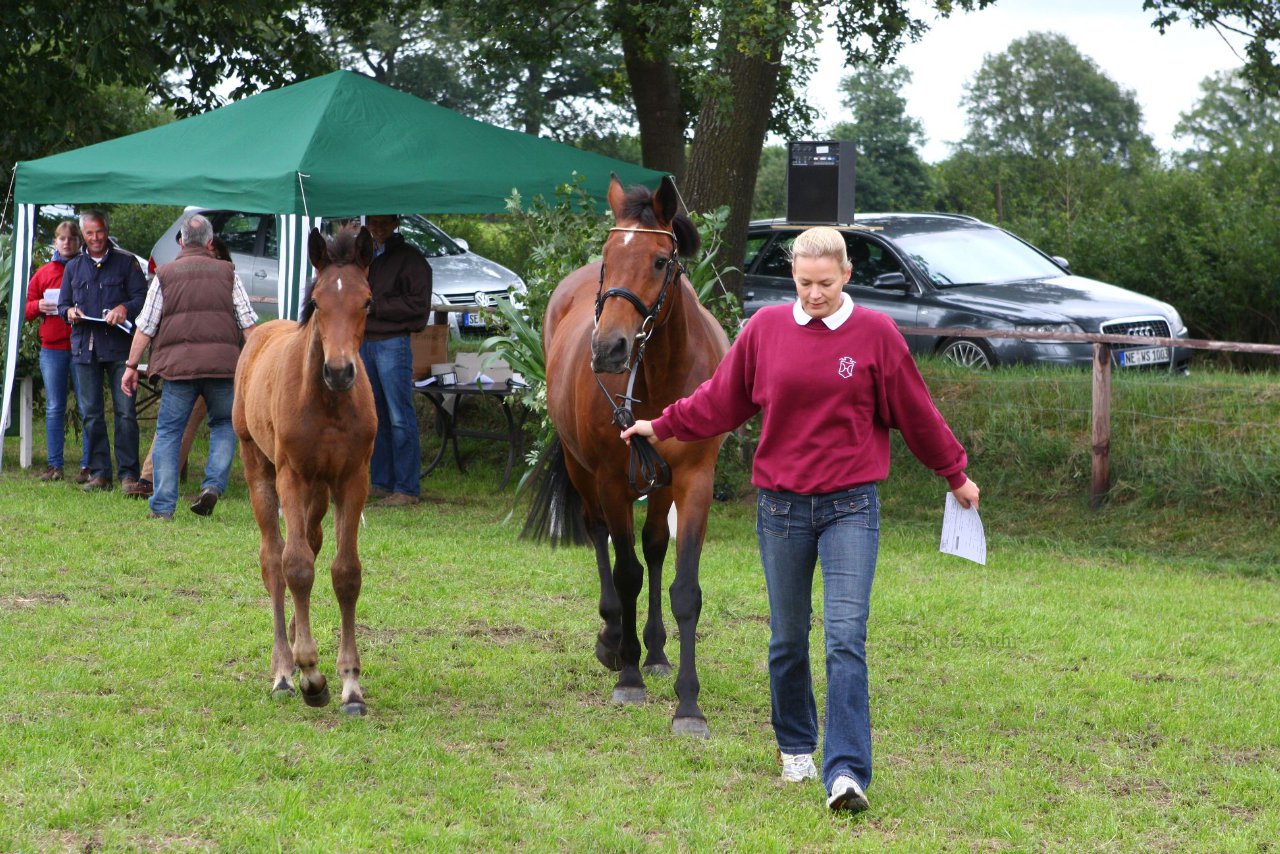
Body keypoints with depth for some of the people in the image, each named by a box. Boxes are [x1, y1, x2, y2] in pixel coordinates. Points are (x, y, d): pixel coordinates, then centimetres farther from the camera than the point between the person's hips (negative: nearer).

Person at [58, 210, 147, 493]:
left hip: (119, 345, -3)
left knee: (125, 411, -9)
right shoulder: (73, 267, 19)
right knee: (91, 414, 3)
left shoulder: (126, 262, 9)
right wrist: (69, 312, -2)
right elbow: (62, 304, 21)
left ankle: (128, 473, -8)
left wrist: (125, 308, -19)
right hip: (85, 347, 4)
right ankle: (99, 473, 8)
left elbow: (142, 298, 1)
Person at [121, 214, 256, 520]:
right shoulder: (227, 273, 11)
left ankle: (163, 506, 0)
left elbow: (146, 326, 6)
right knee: (224, 424, 19)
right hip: (223, 362, 1)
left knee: (168, 431, 5)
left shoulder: (165, 274, 9)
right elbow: (248, 323, 6)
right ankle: (213, 484, -1)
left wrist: (131, 365, 12)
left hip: (178, 363, -1)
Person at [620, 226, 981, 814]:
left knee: (846, 637, -13)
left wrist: (954, 474, 17)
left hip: (850, 506, -2)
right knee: (787, 639, 12)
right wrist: (660, 427, 18)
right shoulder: (765, 329, 3)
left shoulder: (875, 333, -1)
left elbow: (914, 412, 9)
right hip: (781, 505, 2)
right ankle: (796, 750, 31)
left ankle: (846, 772, -17)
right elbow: (720, 398, 14)